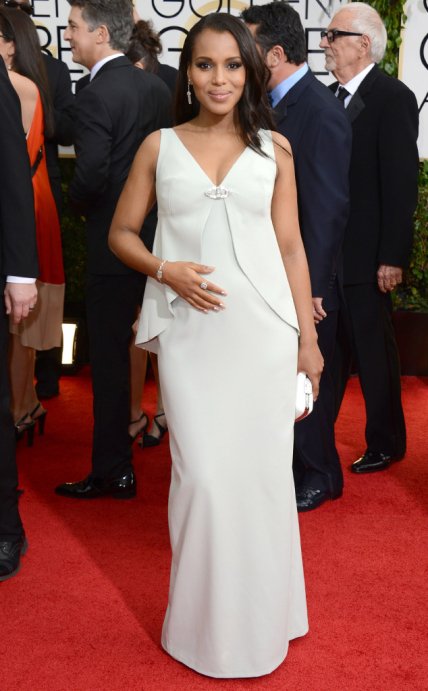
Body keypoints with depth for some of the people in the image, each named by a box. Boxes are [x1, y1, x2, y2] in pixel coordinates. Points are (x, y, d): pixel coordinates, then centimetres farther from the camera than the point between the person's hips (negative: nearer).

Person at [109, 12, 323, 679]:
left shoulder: (273, 147, 7)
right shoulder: (160, 145, 6)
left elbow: (291, 248, 8)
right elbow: (121, 232, 10)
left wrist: (308, 337, 6)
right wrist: (166, 269, -9)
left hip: (264, 330, 1)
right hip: (190, 332, 0)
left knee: (263, 471, 6)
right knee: (202, 475, 1)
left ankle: (261, 611, 28)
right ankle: (208, 620, 23)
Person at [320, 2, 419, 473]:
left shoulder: (393, 97, -10)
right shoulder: (331, 96, 10)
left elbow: (401, 182, -15)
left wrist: (393, 258, -18)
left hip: (364, 255, -7)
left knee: (373, 351, 5)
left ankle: (385, 444, 21)